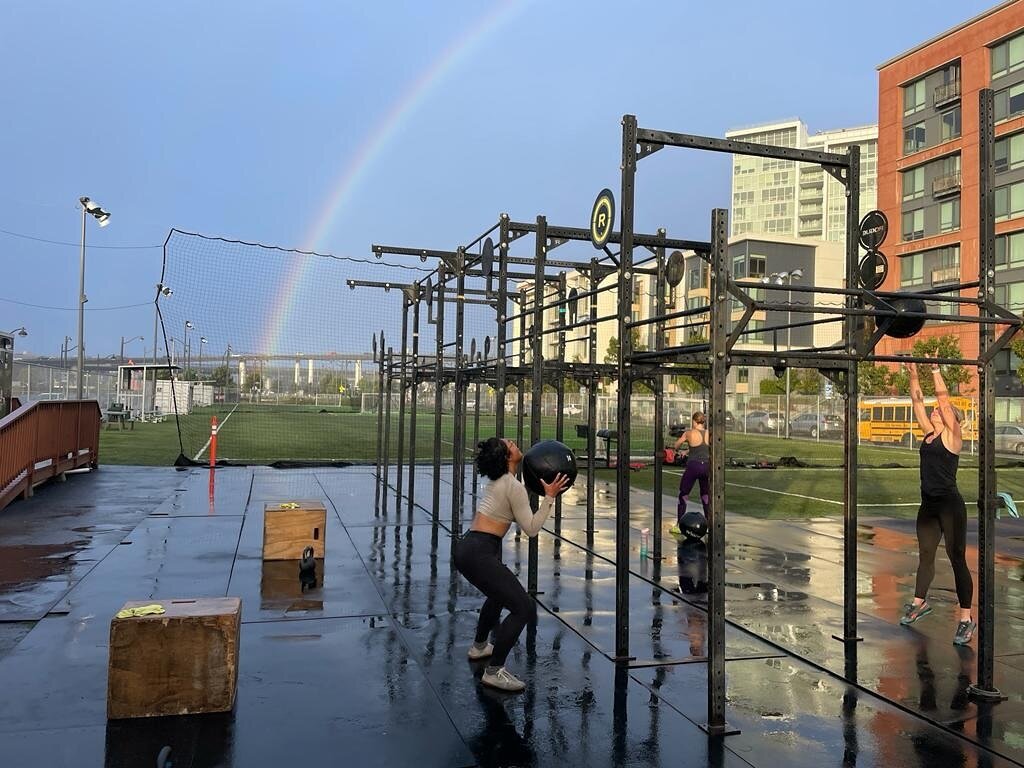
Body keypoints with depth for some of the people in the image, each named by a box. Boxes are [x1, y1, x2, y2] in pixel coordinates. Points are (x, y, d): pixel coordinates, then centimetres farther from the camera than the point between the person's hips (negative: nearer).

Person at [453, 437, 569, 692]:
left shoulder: (500, 480, 14)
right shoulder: (513, 486, -14)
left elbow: (518, 514, 28)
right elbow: (531, 529, -12)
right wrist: (549, 497, -11)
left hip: (467, 548, 10)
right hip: (479, 554, -10)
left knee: (500, 592, 35)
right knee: (524, 609, -10)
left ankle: (479, 647, 46)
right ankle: (494, 671, -5)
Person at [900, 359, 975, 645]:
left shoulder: (952, 435, -7)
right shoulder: (929, 434, 9)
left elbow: (943, 399, -16)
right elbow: (918, 402, 9)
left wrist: (936, 370, -16)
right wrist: (913, 373, 5)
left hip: (950, 505, -7)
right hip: (928, 504, 7)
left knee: (957, 559, -1)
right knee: (925, 555, 19)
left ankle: (966, 619, 6)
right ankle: (920, 603, 35)